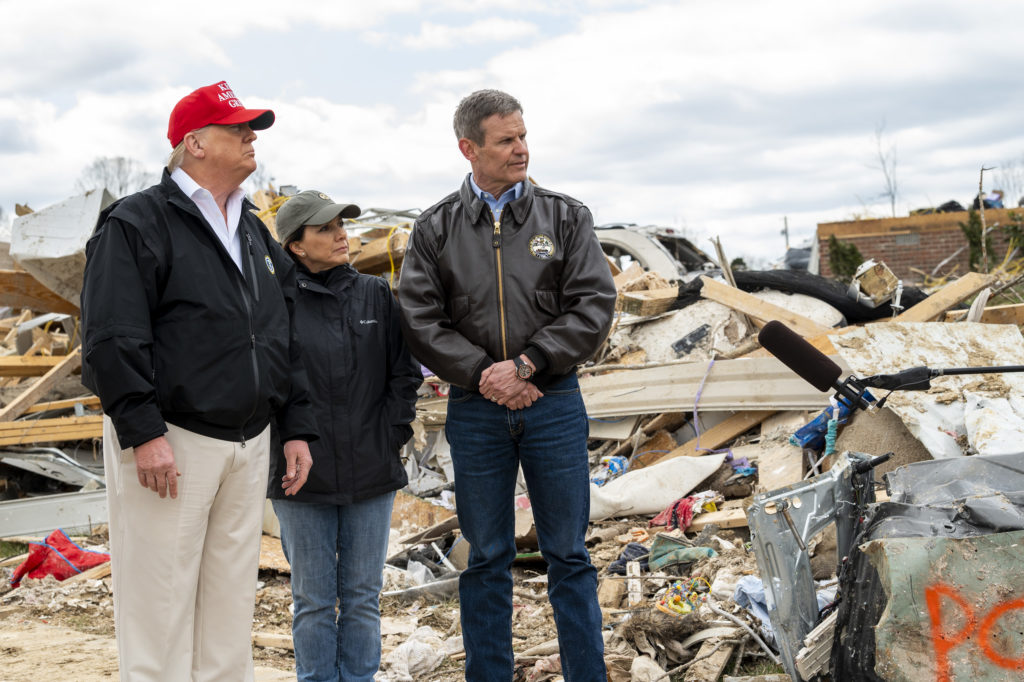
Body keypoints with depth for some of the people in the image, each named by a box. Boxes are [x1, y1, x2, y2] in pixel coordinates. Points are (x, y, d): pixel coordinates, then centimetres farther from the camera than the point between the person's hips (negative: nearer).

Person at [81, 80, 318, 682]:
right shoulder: (138, 223, -6)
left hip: (249, 445, 7)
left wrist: (297, 426, 14)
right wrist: (143, 431, -20)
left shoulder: (257, 235, 18)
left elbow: (284, 340, 20)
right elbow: (112, 339, -14)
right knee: (161, 610, -4)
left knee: (232, 607, 11)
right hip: (169, 442, -7)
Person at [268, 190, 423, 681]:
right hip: (302, 476, -2)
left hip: (371, 475, 2)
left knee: (362, 597, 9)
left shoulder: (377, 295, 6)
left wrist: (392, 436, -1)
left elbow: (404, 374, 7)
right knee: (313, 601, 7)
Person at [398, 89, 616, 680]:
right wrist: (482, 373, -14)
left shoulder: (566, 217, 2)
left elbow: (594, 307, -6)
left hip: (555, 404, 0)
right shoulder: (436, 230, 4)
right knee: (487, 559, 9)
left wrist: (524, 365, -14)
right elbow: (420, 321, -3)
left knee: (569, 555, 6)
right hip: (475, 409, 1)